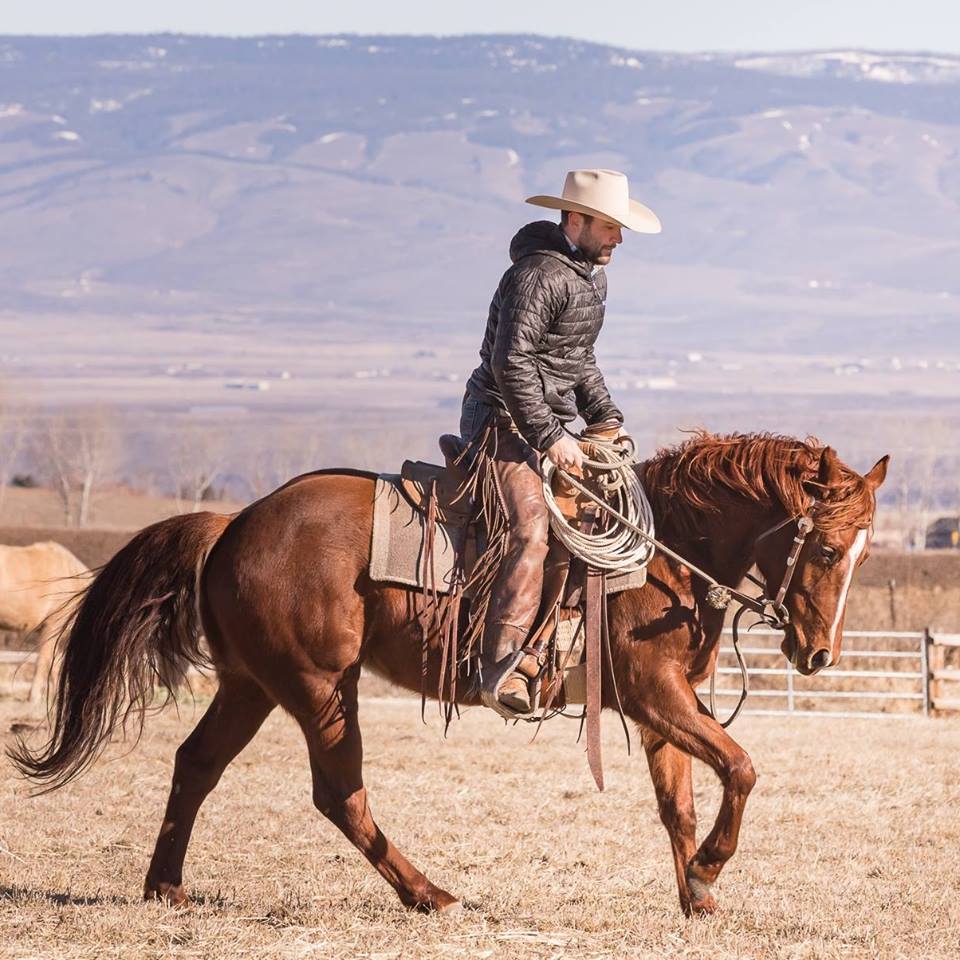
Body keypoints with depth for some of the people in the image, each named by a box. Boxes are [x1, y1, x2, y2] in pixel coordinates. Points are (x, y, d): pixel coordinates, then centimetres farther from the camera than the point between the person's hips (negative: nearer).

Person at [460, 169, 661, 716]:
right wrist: (550, 438, -23)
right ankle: (502, 666, -36)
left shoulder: (592, 278, 15)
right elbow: (511, 364, -23)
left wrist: (606, 416, 13)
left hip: (552, 423, 10)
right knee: (532, 524, -27)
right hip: (504, 422, -10)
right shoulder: (539, 276, -17)